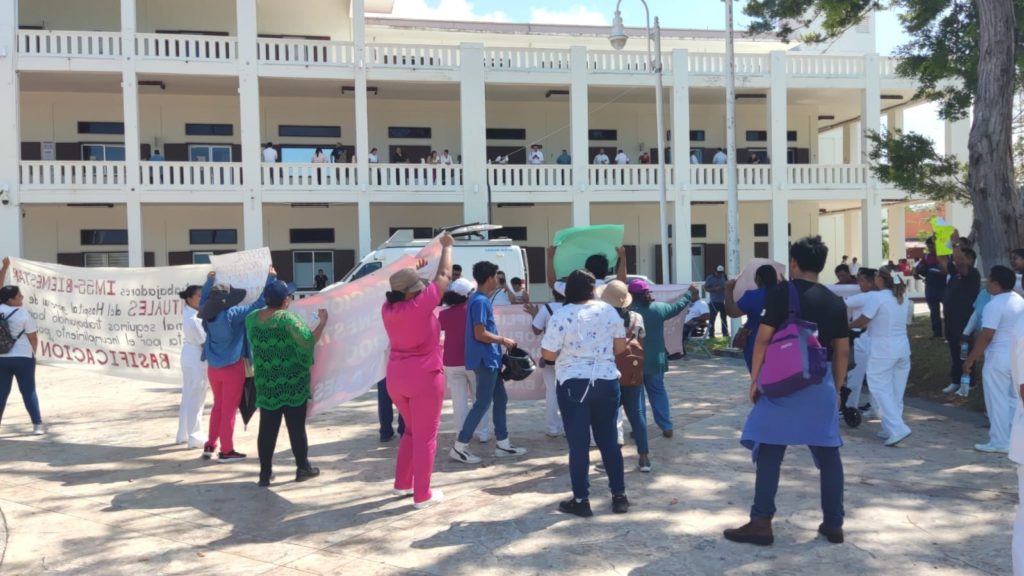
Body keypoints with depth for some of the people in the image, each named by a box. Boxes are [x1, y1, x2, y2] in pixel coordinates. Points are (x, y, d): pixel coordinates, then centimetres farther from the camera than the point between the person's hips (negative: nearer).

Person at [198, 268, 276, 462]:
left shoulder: (208, 315, -3)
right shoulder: (233, 314, -21)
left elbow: (203, 301, 21)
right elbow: (259, 303, -18)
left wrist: (209, 281, 28)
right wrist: (271, 279, -10)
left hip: (213, 367, 6)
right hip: (232, 367, -6)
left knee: (218, 405, 21)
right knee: (229, 408, 4)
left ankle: (210, 445, 23)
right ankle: (226, 451, 11)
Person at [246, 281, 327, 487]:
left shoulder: (252, 318, 0)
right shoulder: (289, 319, -15)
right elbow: (309, 341, -13)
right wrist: (322, 322, -2)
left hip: (266, 383, 4)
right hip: (292, 383, -4)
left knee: (267, 428, 7)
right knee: (296, 426, 6)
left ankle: (265, 473, 11)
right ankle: (303, 468, 17)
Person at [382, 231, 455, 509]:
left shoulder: (388, 309, -1)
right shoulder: (420, 305, -17)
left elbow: (400, 288, 23)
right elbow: (444, 276, -5)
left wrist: (412, 272, 26)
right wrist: (447, 247, 8)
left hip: (396, 376, 7)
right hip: (424, 377, -7)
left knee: (412, 430, 24)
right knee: (425, 436, 4)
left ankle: (402, 483, 29)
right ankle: (422, 494, 10)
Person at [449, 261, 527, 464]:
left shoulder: (481, 299, 14)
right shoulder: (480, 301, -18)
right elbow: (480, 334, -22)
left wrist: (500, 340, 15)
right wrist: (504, 340, -12)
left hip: (490, 359, 10)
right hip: (485, 360, -10)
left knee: (500, 399, 14)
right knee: (482, 403, -5)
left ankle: (503, 444, 21)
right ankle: (458, 447, 0)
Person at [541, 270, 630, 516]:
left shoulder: (561, 315, -11)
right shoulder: (609, 311, 1)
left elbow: (548, 354, -11)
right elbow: (620, 347, 7)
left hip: (573, 385, -3)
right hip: (607, 381, 4)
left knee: (578, 444, 4)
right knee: (608, 440, 13)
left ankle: (581, 501, 11)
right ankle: (619, 496, 19)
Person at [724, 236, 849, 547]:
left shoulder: (783, 292, -5)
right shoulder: (835, 301, 9)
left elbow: (764, 338, -8)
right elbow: (842, 351, 10)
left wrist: (755, 379, -1)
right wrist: (836, 388, 19)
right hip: (821, 382, 4)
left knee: (770, 451, 0)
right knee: (828, 454, 11)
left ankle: (761, 523, 1)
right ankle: (834, 524, 18)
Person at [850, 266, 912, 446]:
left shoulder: (877, 297, -14)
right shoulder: (904, 298, 8)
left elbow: (861, 322, -12)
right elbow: (906, 321, 17)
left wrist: (847, 325, 7)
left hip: (882, 350, -7)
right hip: (903, 348, 7)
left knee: (881, 390, -1)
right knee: (896, 392, 13)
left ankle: (897, 428, -11)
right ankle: (890, 429, 20)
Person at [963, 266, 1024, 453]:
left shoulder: (994, 305, -19)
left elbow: (986, 336, -21)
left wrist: (970, 359, -14)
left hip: (999, 359, -8)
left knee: (997, 402, 1)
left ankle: (1000, 442, 6)